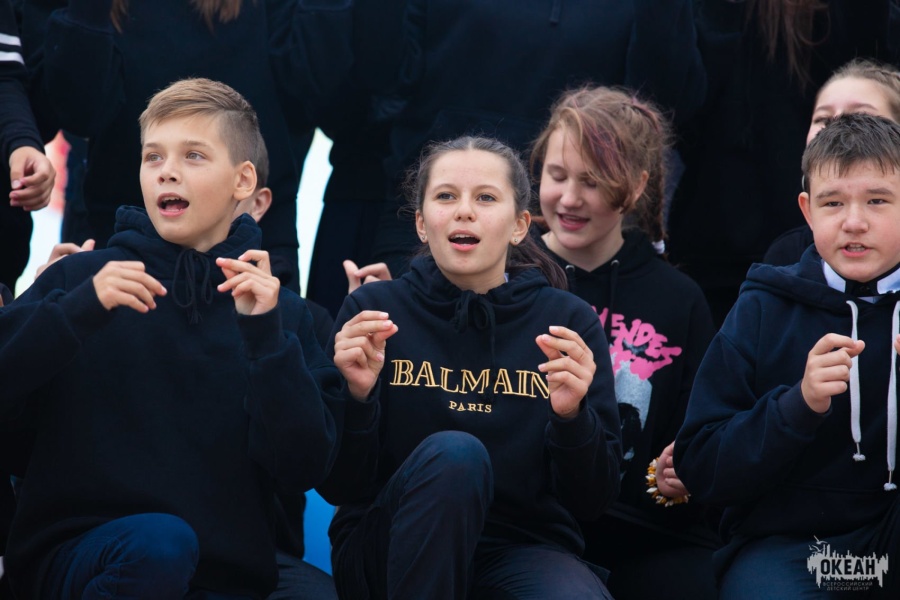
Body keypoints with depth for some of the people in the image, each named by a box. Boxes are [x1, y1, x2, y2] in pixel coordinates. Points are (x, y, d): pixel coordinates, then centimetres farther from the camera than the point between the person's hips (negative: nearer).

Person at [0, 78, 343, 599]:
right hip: (74, 553, -1)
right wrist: (77, 311, -17)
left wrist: (266, 336, -11)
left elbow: (304, 468, -3)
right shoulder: (82, 278, 6)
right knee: (160, 539, -31)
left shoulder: (282, 312, 10)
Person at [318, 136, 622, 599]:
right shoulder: (373, 309, -1)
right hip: (386, 555, 1)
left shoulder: (569, 322, 1)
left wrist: (571, 415, -19)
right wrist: (357, 395, -20)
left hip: (522, 550, 0)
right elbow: (340, 487, -2)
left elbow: (592, 499, 0)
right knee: (454, 453, -32)